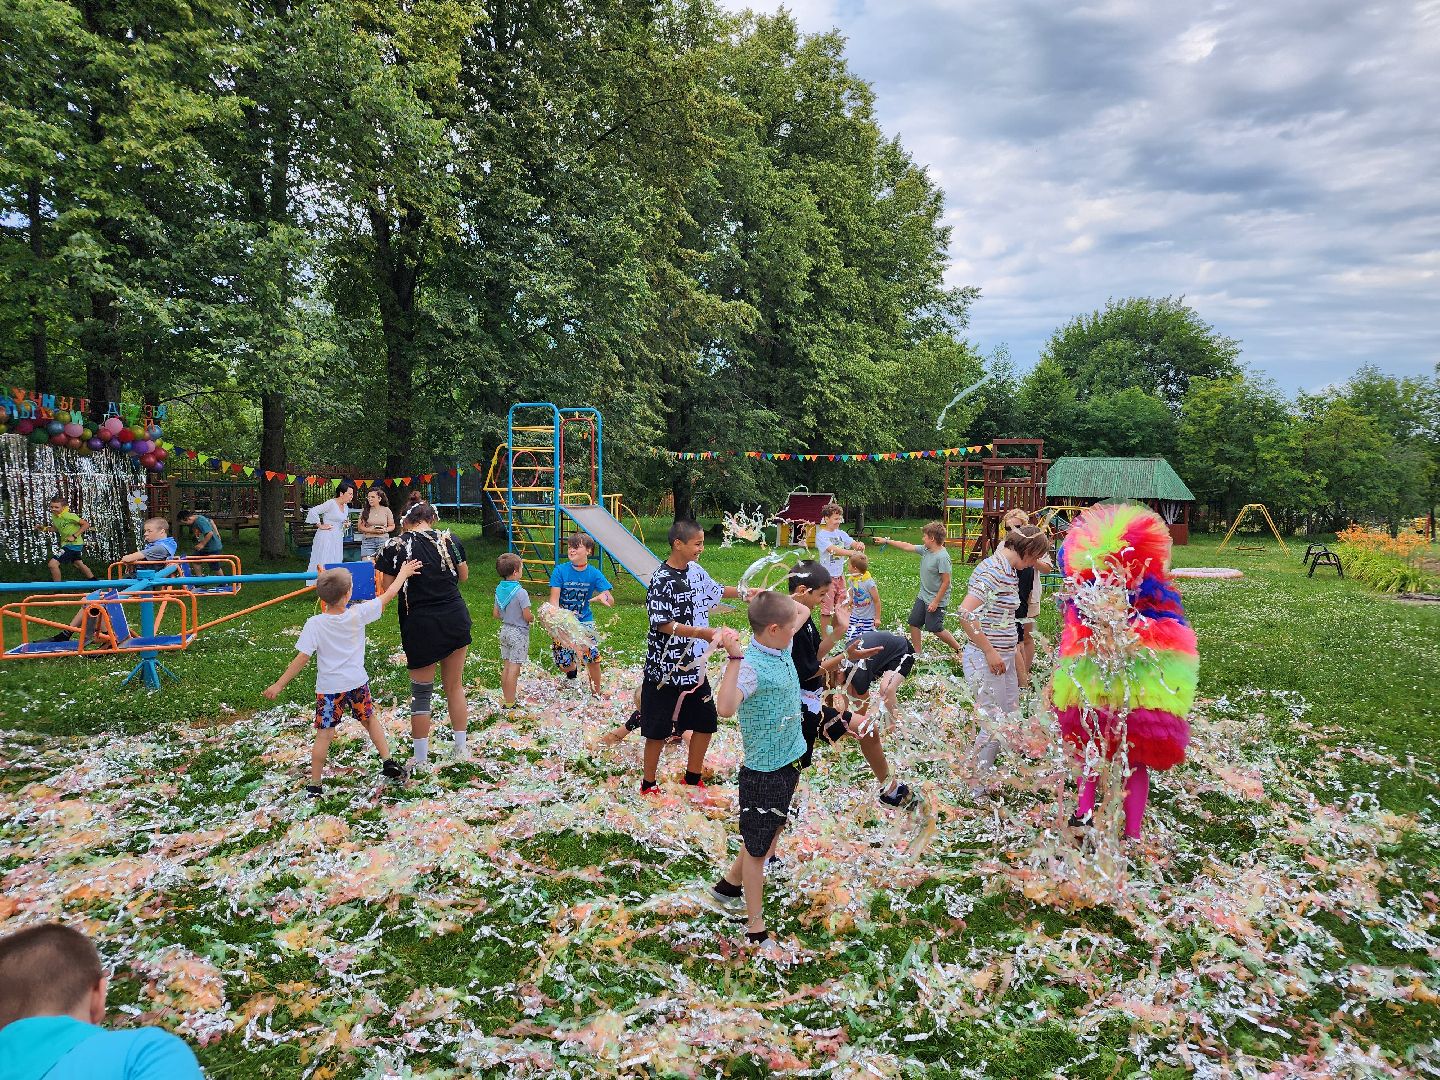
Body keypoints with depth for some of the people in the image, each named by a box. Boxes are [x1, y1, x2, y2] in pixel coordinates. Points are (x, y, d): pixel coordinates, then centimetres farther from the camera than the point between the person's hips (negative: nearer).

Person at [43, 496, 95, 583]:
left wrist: (74, 536, -23)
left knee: (52, 564, -18)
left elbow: (86, 524, -22)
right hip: (66, 543, 10)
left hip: (74, 544, -10)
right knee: (79, 563, 27)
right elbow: (56, 528, 17)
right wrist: (45, 528, -1)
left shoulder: (69, 516, -24)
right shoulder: (54, 516, 1)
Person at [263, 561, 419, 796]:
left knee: (324, 734, 5)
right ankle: (388, 761, 24)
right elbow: (388, 595, 0)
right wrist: (403, 573, 14)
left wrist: (278, 685, -9)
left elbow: (302, 659, -16)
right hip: (357, 684, 2)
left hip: (329, 688, -1)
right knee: (370, 720, 23)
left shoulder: (314, 624, -15)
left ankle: (314, 785, 10)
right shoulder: (358, 614, -11)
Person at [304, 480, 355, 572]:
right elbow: (313, 511, -18)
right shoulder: (331, 503, -13)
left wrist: (346, 524, 7)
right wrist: (320, 526, -11)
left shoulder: (346, 507, 12)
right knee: (323, 565, -8)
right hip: (326, 538, -8)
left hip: (338, 540, 8)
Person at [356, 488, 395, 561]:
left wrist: (385, 530, -10)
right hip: (368, 540, 0)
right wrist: (370, 530, -13)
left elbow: (392, 526, 11)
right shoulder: (365, 511, 5)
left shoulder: (386, 510, 6)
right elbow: (360, 527, 4)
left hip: (383, 540, 0)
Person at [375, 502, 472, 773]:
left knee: (421, 692, 9)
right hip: (456, 619, 3)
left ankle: (421, 761, 15)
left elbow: (386, 588, -6)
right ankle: (461, 750, 27)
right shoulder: (449, 540, 0)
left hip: (421, 625, -3)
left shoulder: (395, 547, -9)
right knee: (455, 685, 17)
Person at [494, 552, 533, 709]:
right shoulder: (520, 592, -20)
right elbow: (527, 616, -19)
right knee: (514, 668, -4)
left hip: (504, 630, 7)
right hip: (519, 633, -7)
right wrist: (533, 617, 2)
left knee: (506, 666, 13)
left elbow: (496, 614, 9)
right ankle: (510, 703, -1)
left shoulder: (499, 590, 2)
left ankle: (505, 699, 20)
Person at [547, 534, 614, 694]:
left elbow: (611, 601, -10)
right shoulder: (560, 571, -10)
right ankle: (573, 666, 38)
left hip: (585, 622, 0)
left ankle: (596, 693, 9)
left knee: (593, 658, -13)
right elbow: (554, 599, -13)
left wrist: (604, 596, -34)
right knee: (563, 664, -2)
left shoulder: (594, 574, -7)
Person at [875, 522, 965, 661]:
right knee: (914, 623, 9)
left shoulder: (942, 557, -22)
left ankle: (959, 649, 12)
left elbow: (946, 581, -22)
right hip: (922, 597, 9)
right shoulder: (925, 550, 2)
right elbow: (907, 546, 13)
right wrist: (887, 541, 16)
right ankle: (917, 653, 20)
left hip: (936, 600, -9)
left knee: (934, 628, -5)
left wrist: (935, 602, -20)